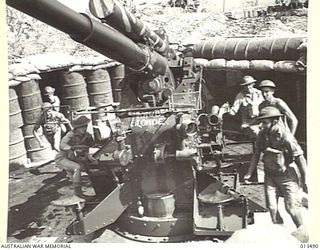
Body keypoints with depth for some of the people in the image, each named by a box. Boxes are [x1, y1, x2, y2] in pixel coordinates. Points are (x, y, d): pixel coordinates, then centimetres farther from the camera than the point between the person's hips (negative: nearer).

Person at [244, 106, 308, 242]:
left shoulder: (286, 138, -24)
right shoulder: (262, 135, -7)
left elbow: (301, 159, -18)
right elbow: (256, 154, 4)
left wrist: (305, 181, -14)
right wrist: (249, 173, 3)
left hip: (288, 176, -5)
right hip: (270, 175, 5)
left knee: (291, 207, 0)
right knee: (271, 206, 3)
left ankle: (301, 229, 28)